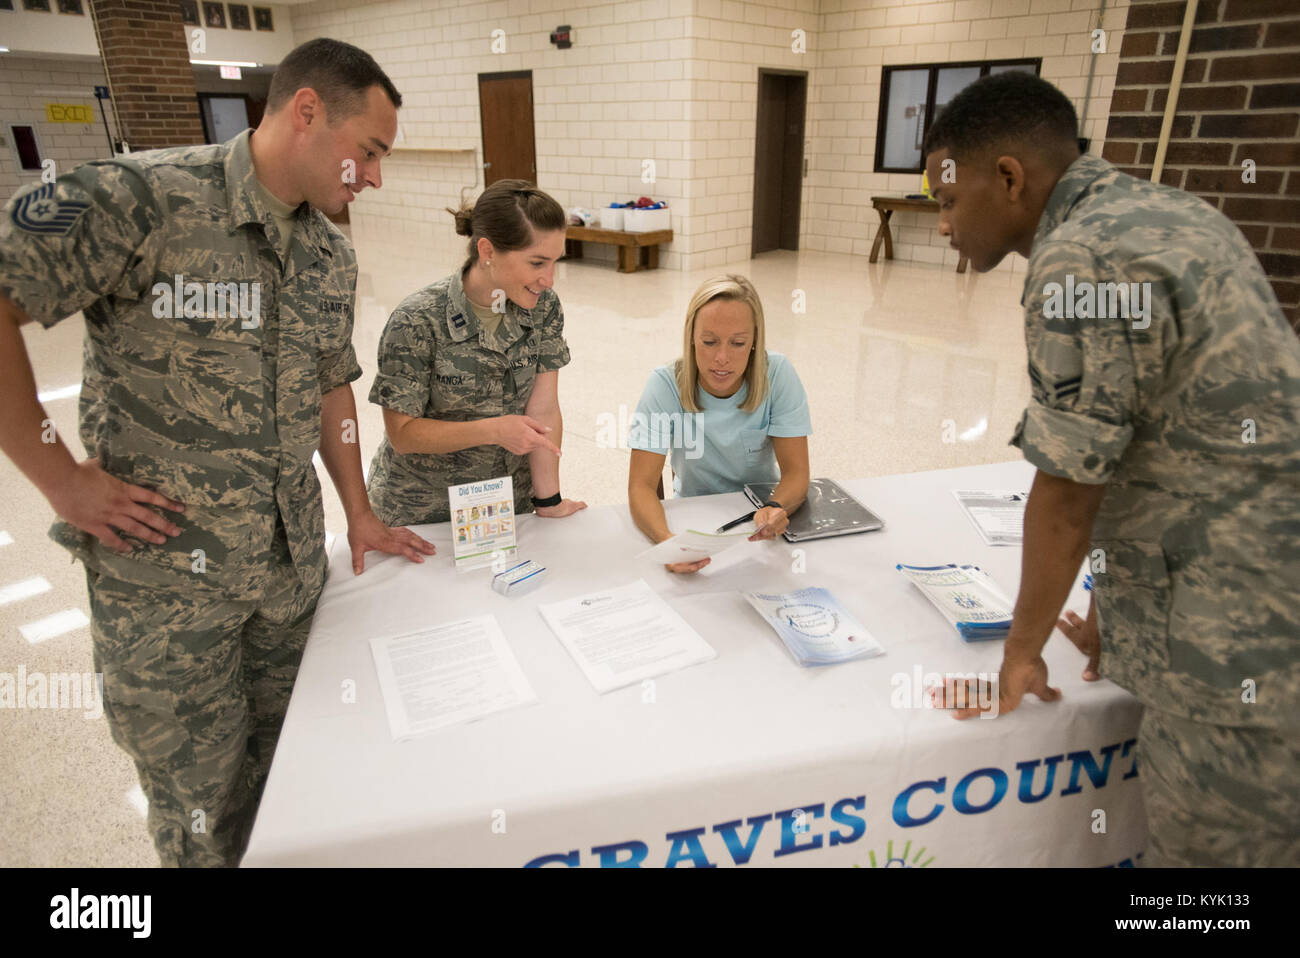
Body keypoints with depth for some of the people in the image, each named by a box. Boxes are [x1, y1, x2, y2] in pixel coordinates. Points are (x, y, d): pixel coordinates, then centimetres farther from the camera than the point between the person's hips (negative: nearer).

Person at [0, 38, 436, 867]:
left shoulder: (333, 255, 6)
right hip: (165, 574, -5)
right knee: (198, 802, 13)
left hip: (294, 564, 6)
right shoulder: (143, 198, -17)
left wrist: (361, 516, 12)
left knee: (283, 762, 21)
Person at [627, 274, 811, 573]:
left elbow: (796, 472, -14)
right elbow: (641, 484, -21)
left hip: (760, 512, 0)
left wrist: (775, 509, -37)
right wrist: (666, 539, -42)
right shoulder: (666, 384, -17)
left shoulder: (778, 374, -14)